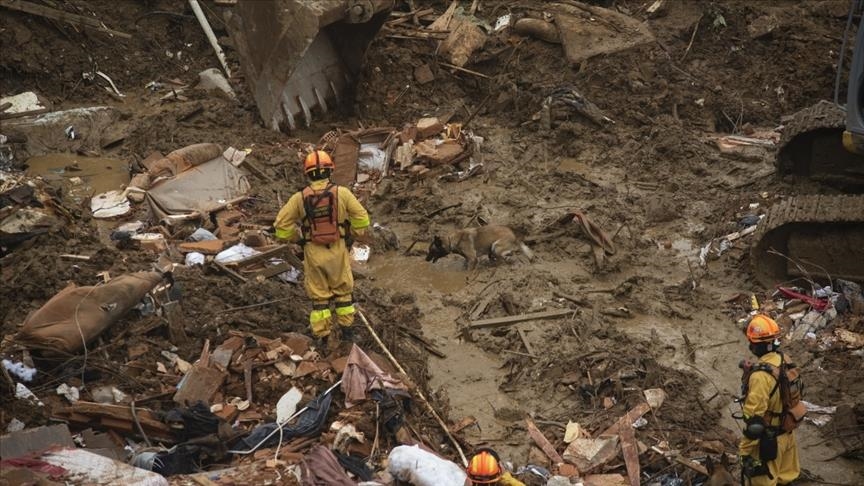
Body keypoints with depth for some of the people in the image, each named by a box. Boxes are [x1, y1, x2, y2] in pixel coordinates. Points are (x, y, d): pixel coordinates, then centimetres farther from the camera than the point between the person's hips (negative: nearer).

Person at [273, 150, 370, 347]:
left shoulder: (299, 198, -8)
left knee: (319, 294, 13)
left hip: (313, 252, 0)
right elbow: (361, 217, -9)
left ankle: (325, 334, 17)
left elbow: (282, 224, -6)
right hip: (338, 250, 0)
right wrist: (352, 236, 8)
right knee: (343, 289, 19)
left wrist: (297, 238, 9)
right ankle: (346, 327, 27)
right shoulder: (341, 193, -10)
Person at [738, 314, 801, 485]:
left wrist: (746, 450, -22)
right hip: (787, 431, 8)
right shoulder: (784, 360, -6)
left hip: (769, 438, -8)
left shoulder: (761, 376, -33)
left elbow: (755, 419, -29)